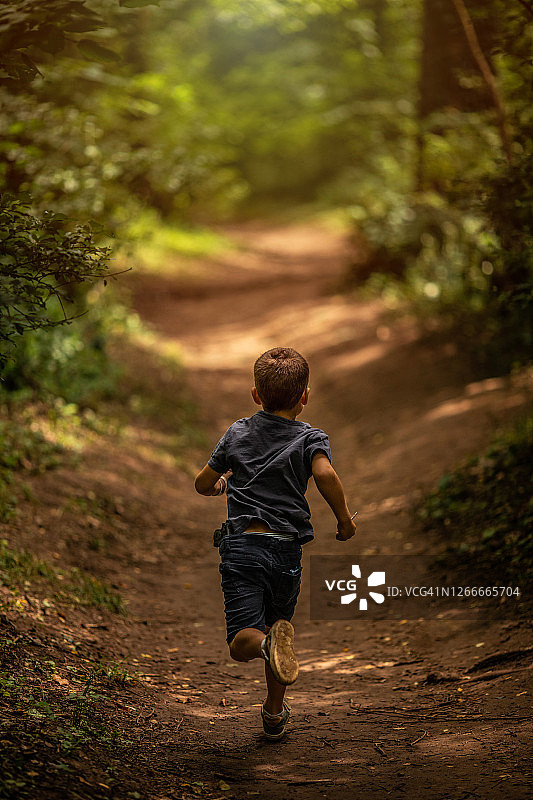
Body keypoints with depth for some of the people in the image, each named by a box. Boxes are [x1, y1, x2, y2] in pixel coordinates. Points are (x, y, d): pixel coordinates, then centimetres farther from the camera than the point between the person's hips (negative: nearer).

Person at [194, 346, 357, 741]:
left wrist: (223, 483, 39)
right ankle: (274, 713, 30)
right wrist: (345, 519, -6)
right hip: (286, 549, 0)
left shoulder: (237, 433, 11)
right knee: (278, 621, 23)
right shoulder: (310, 438, 3)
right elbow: (325, 474, -19)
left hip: (242, 546, 0)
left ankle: (269, 643, -41)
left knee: (242, 642, -6)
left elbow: (202, 484, 17)